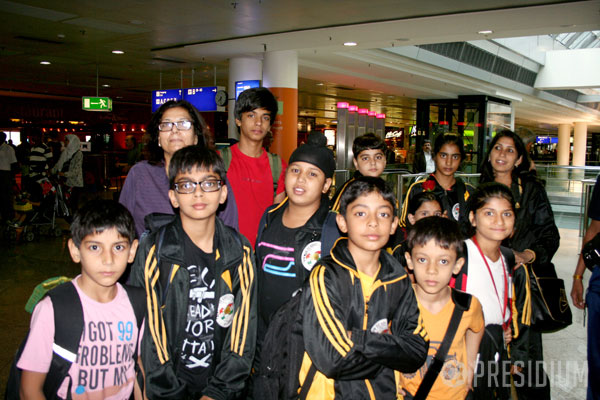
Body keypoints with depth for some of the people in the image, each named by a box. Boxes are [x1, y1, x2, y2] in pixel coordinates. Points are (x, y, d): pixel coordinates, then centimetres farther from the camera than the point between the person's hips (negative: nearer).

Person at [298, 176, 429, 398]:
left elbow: (417, 353, -1)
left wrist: (360, 339, -13)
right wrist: (389, 344, -6)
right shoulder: (325, 276, -11)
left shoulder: (399, 280, 4)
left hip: (385, 391, 4)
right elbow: (332, 360, -17)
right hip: (331, 391, -3)